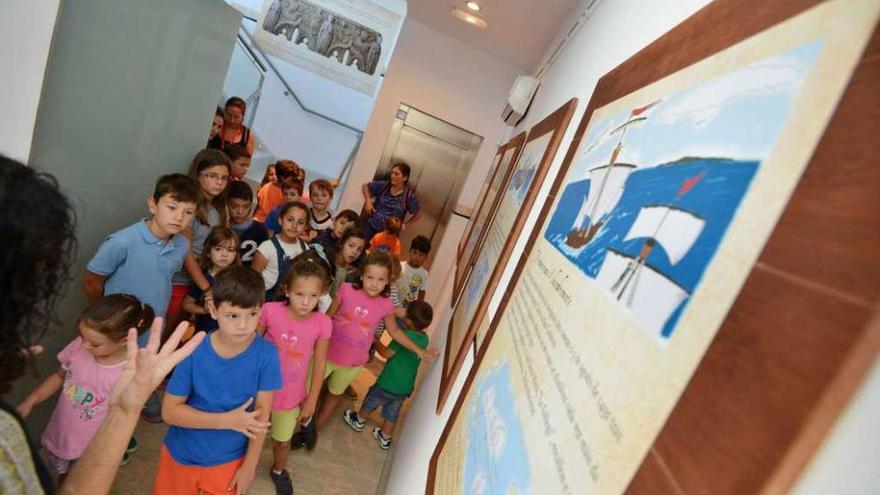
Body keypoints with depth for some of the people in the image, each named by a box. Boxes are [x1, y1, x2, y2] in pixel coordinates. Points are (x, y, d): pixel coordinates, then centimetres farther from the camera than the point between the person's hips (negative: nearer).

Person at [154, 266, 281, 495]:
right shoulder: (194, 352, -21)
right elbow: (169, 411, -16)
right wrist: (227, 420, -24)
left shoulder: (266, 355, -22)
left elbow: (262, 413, -13)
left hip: (228, 461, 0)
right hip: (181, 455, 1)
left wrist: (249, 465, -8)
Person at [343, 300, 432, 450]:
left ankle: (358, 421, 45)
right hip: (406, 388, 5)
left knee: (371, 400, 23)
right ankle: (385, 439, 41)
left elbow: (386, 353, -18)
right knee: (392, 413, 26)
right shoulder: (424, 339, -7)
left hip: (389, 383, -5)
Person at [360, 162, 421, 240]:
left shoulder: (409, 195, -13)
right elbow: (365, 186, 9)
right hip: (371, 226, 3)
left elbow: (418, 213, 1)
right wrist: (368, 201, -3)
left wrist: (405, 224, 0)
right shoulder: (384, 185, -7)